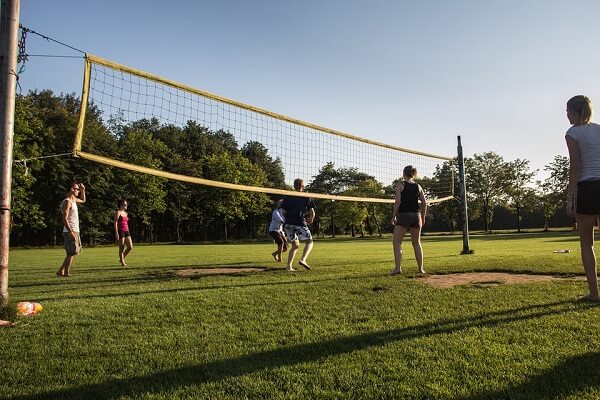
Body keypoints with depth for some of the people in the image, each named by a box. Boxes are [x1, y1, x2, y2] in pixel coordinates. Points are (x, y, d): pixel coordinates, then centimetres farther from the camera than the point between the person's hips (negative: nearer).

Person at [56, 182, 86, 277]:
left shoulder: (73, 200, 14)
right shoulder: (67, 202, -14)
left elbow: (83, 200, 37)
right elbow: (65, 219, -21)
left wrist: (83, 190, 20)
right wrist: (71, 232, -25)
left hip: (75, 231, 10)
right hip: (70, 232, -10)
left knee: (72, 253, 13)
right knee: (71, 253, -6)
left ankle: (61, 271, 17)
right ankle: (66, 273, 0)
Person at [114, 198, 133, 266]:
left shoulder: (125, 213, 18)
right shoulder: (118, 212, -5)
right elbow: (115, 223, -11)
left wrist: (128, 233, 20)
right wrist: (116, 233, -18)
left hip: (126, 231, 7)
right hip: (120, 231, -7)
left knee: (130, 247, 0)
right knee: (122, 248, -1)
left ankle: (122, 259, 18)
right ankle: (122, 262, 8)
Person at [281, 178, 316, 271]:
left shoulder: (288, 197, 12)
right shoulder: (307, 197, 5)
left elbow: (283, 212, 9)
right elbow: (312, 213, 5)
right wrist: (310, 219, 25)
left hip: (288, 224, 4)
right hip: (300, 224, -4)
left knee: (295, 245, 17)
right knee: (309, 242, 13)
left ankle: (289, 266, 8)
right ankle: (303, 259, -11)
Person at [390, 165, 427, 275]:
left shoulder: (400, 184, -2)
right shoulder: (418, 186, 10)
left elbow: (398, 201, -11)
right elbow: (424, 203, 7)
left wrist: (393, 216, -5)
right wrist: (423, 218, 16)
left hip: (403, 215, -4)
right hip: (416, 215, 4)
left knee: (397, 242, 1)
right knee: (417, 243, 13)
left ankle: (398, 267, -9)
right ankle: (420, 268, 15)